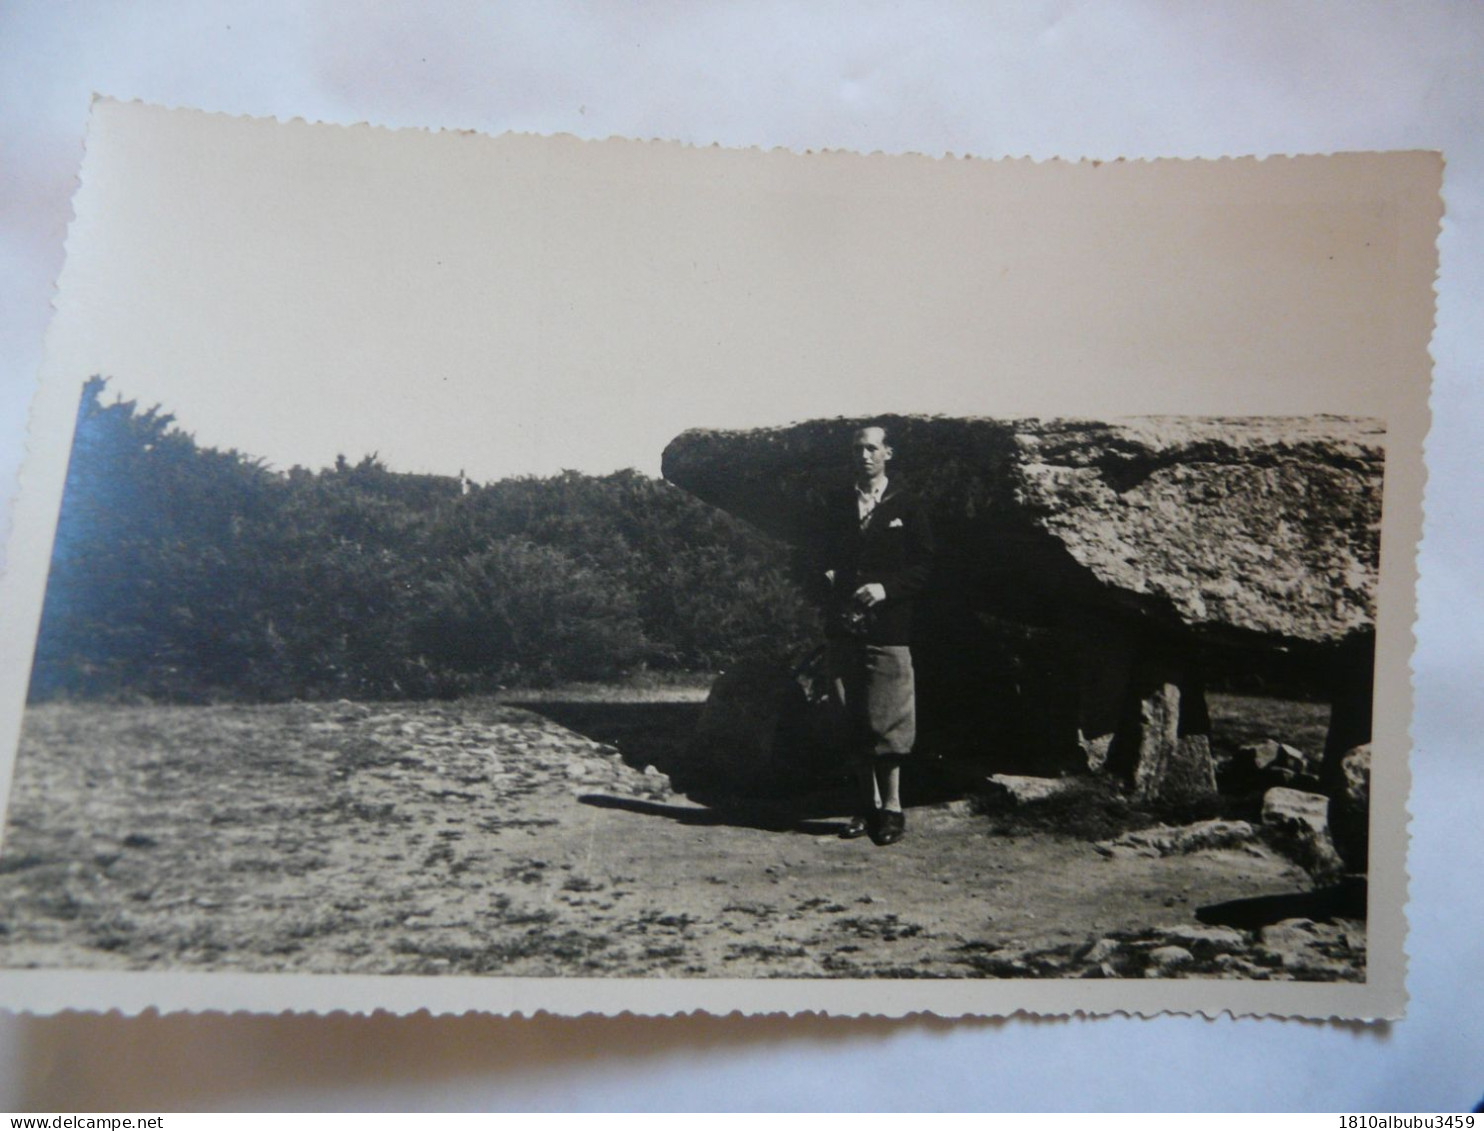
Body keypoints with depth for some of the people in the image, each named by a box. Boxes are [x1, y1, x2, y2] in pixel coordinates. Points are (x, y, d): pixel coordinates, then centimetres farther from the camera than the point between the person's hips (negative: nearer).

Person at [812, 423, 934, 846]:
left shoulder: (907, 507, 3)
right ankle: (868, 805, 16)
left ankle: (892, 807, 5)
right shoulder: (837, 505, 14)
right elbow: (823, 557, 19)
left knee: (886, 721, -6)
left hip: (887, 630, -4)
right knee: (853, 723, 6)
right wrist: (827, 576, -3)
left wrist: (886, 588, -14)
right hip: (843, 628, 4)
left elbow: (924, 567, 0)